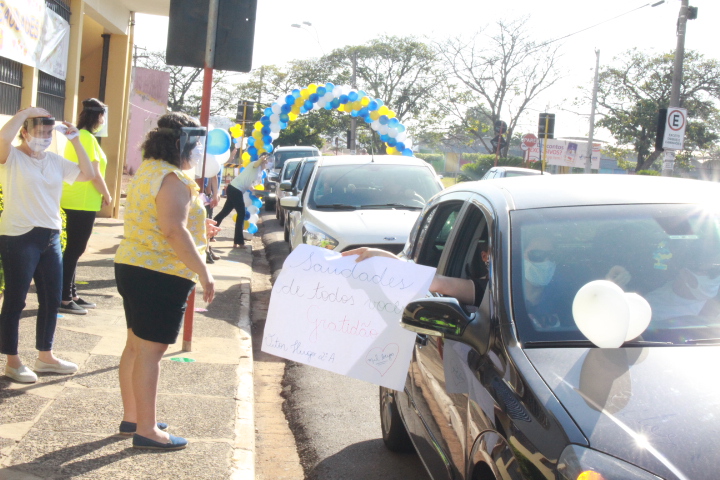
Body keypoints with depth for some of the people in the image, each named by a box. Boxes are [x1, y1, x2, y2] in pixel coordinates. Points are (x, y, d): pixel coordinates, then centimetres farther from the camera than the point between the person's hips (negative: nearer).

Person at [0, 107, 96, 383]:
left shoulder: (56, 161, 11)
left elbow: (88, 175, 9)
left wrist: (75, 141, 5)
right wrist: (27, 111, -16)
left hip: (51, 237, 7)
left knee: (52, 299, 13)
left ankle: (45, 356, 27)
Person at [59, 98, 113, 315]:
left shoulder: (77, 136, 14)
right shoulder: (88, 138, -15)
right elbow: (95, 174, -18)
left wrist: (101, 195, 13)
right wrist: (107, 196, -5)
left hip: (73, 201, 10)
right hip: (82, 202, -10)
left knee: (74, 249, 14)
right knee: (75, 249, -5)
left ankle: (71, 294, 22)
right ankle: (64, 299, 0)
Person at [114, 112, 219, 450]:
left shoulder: (148, 171, 15)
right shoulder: (173, 179, -17)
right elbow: (173, 231, -26)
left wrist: (197, 227, 21)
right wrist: (203, 272, -23)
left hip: (133, 268, 10)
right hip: (160, 275, -10)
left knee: (136, 345, 17)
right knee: (150, 350, -4)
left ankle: (131, 418, 28)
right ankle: (146, 431, 3)